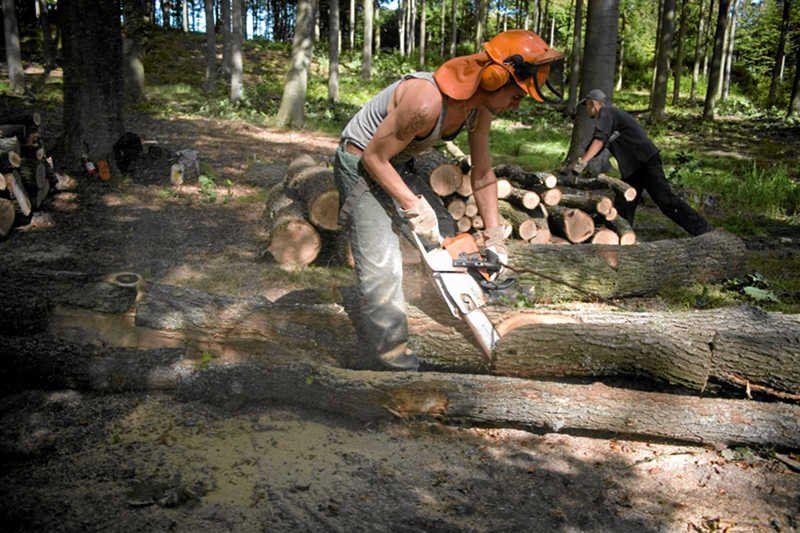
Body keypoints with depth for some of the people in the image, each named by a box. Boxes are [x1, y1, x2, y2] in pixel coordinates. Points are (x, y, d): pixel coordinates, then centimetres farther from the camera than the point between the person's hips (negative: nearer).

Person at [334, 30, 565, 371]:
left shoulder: (481, 108, -7)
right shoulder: (427, 102, -34)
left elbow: (482, 175, 3)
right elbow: (374, 158, -25)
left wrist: (495, 240, 1)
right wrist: (414, 206, -22)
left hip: (397, 165, 9)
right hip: (361, 166, -9)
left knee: (446, 238, 12)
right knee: (383, 270, -17)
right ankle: (389, 363, -7)